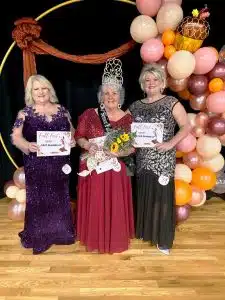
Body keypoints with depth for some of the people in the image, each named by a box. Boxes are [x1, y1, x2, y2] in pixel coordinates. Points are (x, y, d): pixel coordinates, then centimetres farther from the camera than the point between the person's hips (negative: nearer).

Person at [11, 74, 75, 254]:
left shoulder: (62, 110, 7)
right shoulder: (25, 113, 0)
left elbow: (71, 130, 12)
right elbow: (16, 137, -5)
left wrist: (73, 140, -9)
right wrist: (27, 145, -25)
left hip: (59, 163, 3)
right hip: (36, 165, -2)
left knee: (60, 197, 12)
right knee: (38, 198, 5)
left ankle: (61, 232, 31)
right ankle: (39, 236, 22)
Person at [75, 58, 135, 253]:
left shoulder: (128, 119, -1)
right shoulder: (89, 114, -1)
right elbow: (78, 136, 5)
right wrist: (88, 145, -15)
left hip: (115, 170, 0)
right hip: (92, 169, 1)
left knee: (115, 206, 8)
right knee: (93, 205, 10)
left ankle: (116, 239, 31)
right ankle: (94, 239, 33)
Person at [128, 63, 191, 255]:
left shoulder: (171, 103, -2)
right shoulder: (136, 106, 10)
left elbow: (186, 127, -6)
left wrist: (170, 144, -16)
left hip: (163, 160, -4)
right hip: (142, 159, 4)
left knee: (161, 197, 2)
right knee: (143, 196, 12)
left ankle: (163, 239, 18)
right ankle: (144, 230, 33)